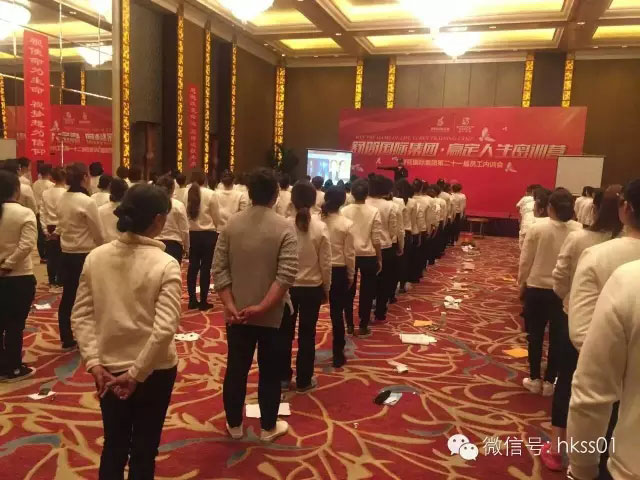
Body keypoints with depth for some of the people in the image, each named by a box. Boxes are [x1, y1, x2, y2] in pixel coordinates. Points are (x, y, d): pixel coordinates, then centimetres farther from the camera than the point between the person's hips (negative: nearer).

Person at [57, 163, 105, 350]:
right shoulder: (87, 202, -18)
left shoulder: (61, 200, 4)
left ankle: (67, 340, 24)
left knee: (68, 297, 14)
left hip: (66, 254, 7)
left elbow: (61, 227, 10)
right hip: (85, 256, -7)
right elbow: (98, 234, -13)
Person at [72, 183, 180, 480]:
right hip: (154, 371, -3)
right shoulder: (166, 265, -18)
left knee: (113, 445, 22)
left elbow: (81, 315, -4)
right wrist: (136, 374, -15)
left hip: (109, 368, 4)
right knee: (144, 449, 17)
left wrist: (93, 362, -4)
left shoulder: (95, 257, -4)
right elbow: (164, 329, -22)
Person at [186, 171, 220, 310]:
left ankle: (192, 300, 17)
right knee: (205, 267, 3)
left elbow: (183, 215, 1)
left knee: (193, 267, 11)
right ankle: (203, 301, 7)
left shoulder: (186, 193, -3)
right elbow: (216, 217, -3)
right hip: (207, 234, -3)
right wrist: (217, 228, 14)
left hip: (192, 234, 3)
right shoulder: (210, 194, -9)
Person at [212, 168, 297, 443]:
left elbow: (219, 269, -7)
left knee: (236, 368, 16)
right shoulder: (284, 228, -13)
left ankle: (234, 425, 31)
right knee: (269, 371, 13)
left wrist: (229, 305, -9)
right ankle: (268, 427, 28)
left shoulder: (232, 224, -3)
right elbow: (286, 275, -21)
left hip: (237, 312, 3)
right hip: (272, 314, -3)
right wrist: (262, 307, -19)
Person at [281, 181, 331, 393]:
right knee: (307, 334, 12)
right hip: (312, 287, 0)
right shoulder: (321, 228, -12)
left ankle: (284, 377, 28)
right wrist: (326, 289, 6)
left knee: (285, 332, 16)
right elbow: (325, 264, -7)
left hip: (287, 286, 1)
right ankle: (304, 381, 23)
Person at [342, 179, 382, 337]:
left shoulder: (344, 211, -4)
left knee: (349, 291, 13)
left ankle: (349, 325, 19)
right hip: (368, 256, -1)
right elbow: (376, 240, -8)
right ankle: (363, 326, 17)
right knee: (366, 292, 11)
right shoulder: (374, 212, -8)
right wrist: (379, 259, 3)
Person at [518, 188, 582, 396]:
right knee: (558, 337, 14)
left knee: (535, 335, 13)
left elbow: (525, 260, -8)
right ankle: (549, 381, 22)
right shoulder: (579, 231, -10)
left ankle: (534, 379, 22)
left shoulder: (537, 227, -13)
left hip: (537, 288, -1)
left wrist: (521, 284, 6)